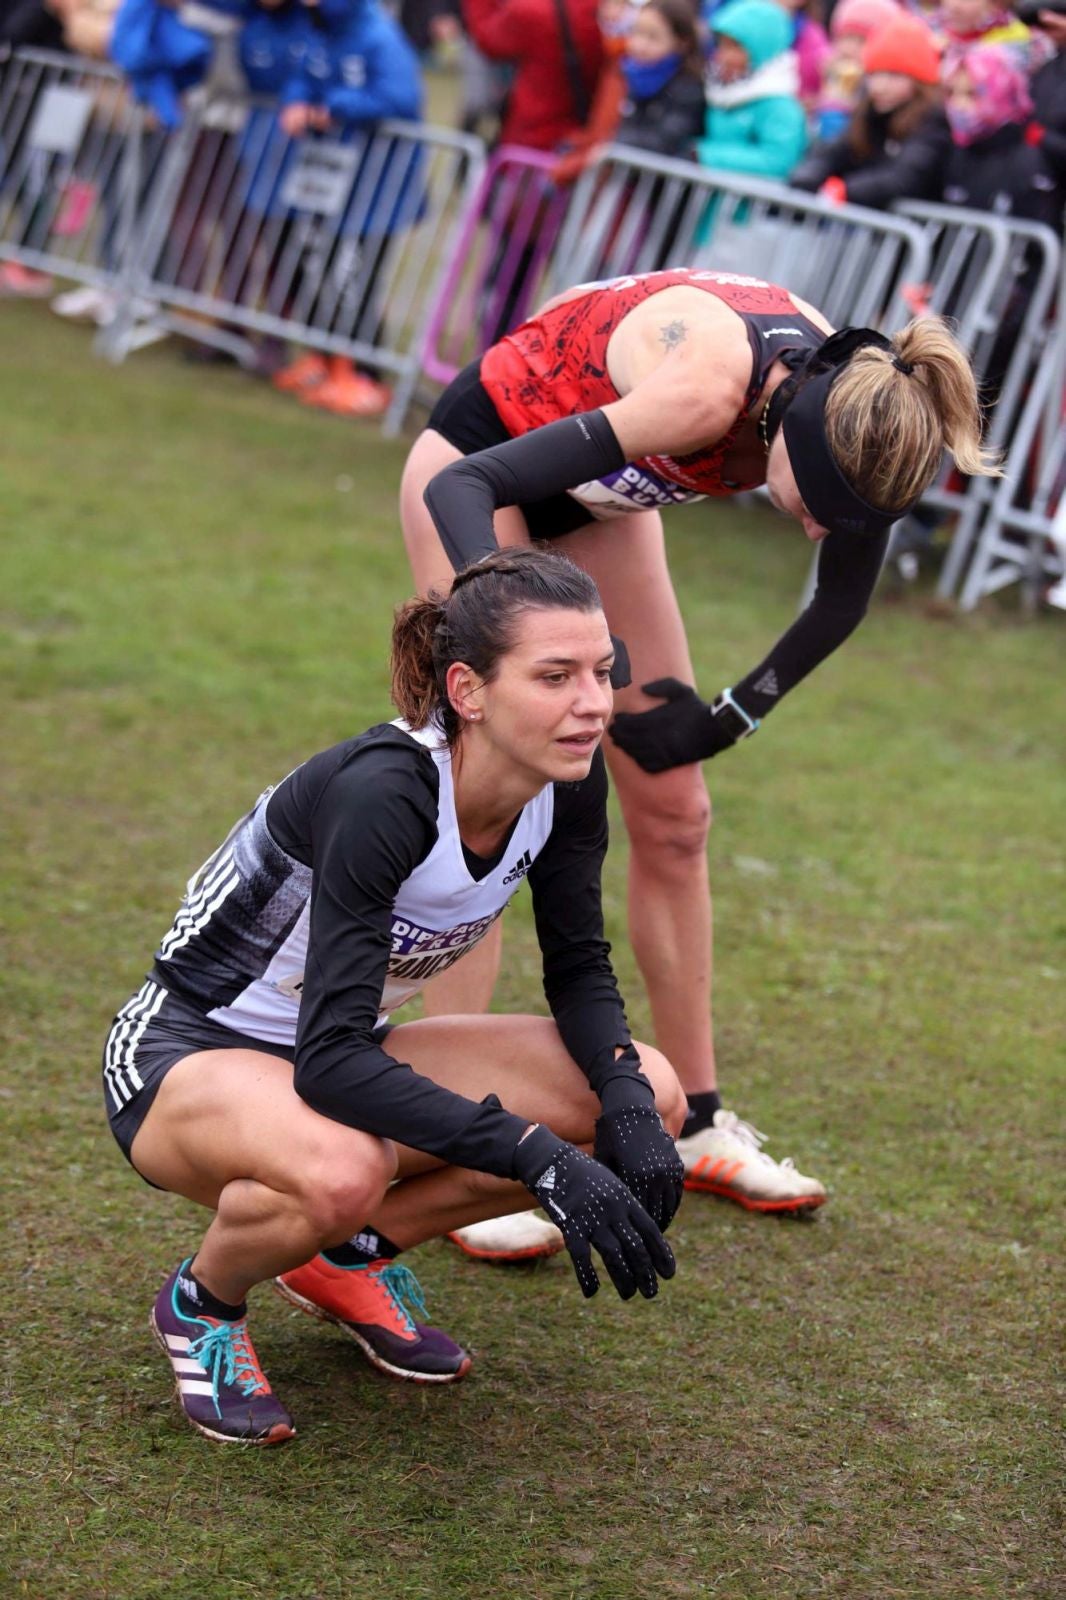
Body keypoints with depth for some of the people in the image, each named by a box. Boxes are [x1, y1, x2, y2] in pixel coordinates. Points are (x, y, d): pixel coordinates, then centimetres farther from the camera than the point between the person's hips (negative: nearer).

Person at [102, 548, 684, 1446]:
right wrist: (540, 1158, -42)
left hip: (339, 1055, 7)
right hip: (185, 1058, -7)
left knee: (653, 1093, -12)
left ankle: (347, 1252, 6)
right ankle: (203, 1299, -5)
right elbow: (328, 1063, -37)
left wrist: (629, 1106, -19)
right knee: (343, 1169, -41)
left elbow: (579, 970, 1)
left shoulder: (567, 783, -12)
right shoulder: (382, 793, -33)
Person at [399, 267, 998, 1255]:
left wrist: (732, 718, -4)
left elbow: (842, 601, -2)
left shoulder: (849, 406, -22)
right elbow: (466, 486, -40)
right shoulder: (705, 387, -41)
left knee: (672, 816, 7)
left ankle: (693, 1124, 19)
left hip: (598, 500, 7)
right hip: (482, 467, -7)